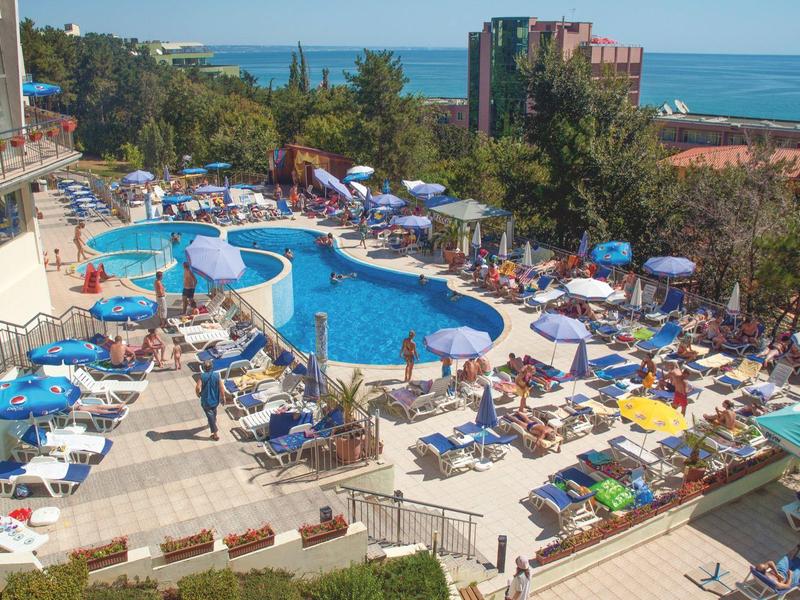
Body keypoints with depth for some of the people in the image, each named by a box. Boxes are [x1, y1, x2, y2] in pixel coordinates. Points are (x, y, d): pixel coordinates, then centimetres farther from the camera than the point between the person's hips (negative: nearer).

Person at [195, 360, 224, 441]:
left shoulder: (202, 376, -17)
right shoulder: (217, 375, -12)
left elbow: (198, 388, -23)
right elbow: (221, 388, -11)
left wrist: (198, 394, -2)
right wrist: (223, 397, 2)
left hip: (206, 400, -3)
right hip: (215, 399, 3)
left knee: (210, 415, 5)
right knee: (214, 411, 31)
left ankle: (215, 434, 5)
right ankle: (213, 422, 57)